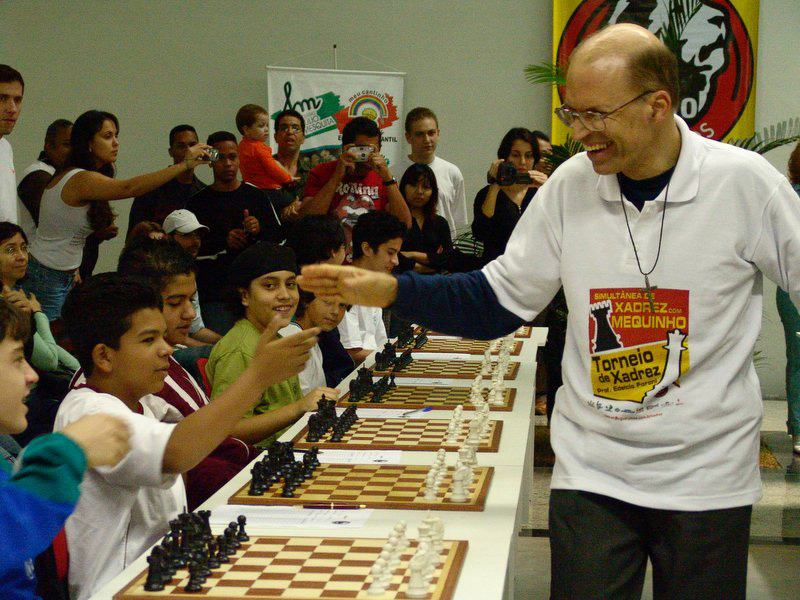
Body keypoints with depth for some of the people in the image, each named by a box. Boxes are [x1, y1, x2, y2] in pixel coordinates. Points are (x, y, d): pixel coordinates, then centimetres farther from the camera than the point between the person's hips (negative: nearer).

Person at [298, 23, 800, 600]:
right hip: (591, 473, 2)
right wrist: (389, 290, -8)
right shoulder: (571, 184, -2)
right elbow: (500, 299, 3)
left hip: (707, 479, -1)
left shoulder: (745, 183, -10)